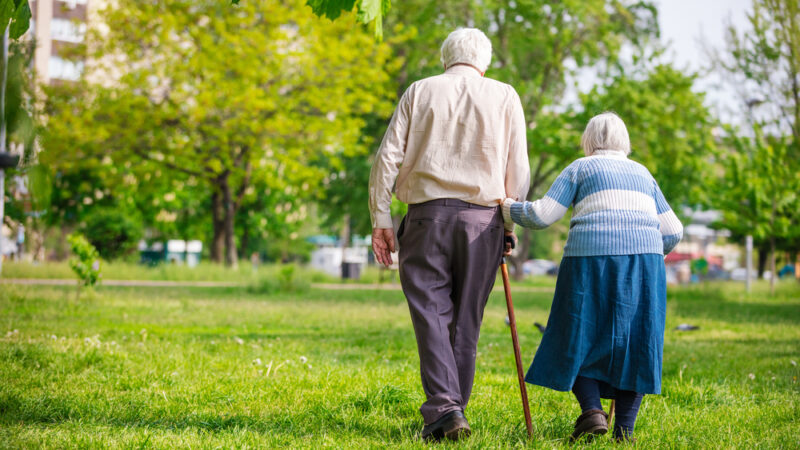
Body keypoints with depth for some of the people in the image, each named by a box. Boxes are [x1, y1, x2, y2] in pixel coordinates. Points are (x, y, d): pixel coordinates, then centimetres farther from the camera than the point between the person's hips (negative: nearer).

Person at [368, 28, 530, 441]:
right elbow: (518, 171, 6)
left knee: (431, 313, -2)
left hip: (428, 214, -1)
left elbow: (387, 158, 3)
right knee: (466, 320, 8)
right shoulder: (504, 97, 10)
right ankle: (453, 411, 11)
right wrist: (509, 223, 14)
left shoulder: (420, 91, 10)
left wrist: (380, 220, 5)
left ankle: (444, 409, -16)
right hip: (483, 219, 1)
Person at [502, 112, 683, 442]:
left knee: (580, 339, 7)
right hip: (644, 259, 3)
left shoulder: (580, 169, 12)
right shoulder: (642, 174, 24)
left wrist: (509, 209, 19)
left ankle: (592, 409, -13)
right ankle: (624, 430, -1)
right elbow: (673, 231, 18)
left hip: (592, 257, -3)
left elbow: (542, 215, 2)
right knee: (632, 343, 6)